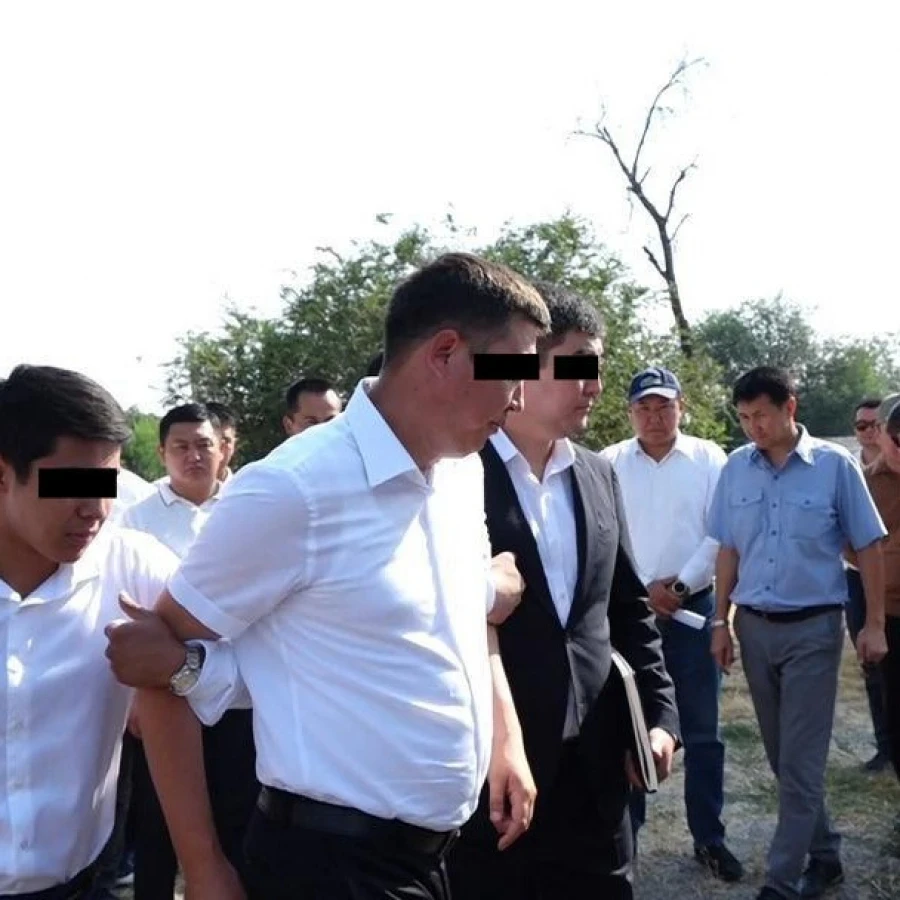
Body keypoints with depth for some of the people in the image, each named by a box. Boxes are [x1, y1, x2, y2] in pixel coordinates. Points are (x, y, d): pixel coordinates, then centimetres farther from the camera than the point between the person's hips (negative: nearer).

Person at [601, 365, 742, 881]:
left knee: (702, 730, 7)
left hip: (693, 608, 0)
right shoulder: (610, 463, 1)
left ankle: (710, 838, 19)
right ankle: (625, 828, 22)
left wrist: (678, 585, -10)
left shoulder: (709, 458, 0)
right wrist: (642, 591, -10)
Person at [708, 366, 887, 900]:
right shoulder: (736, 469, 1)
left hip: (813, 627, -4)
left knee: (800, 762, 0)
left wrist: (875, 624, -5)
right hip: (755, 627, 4)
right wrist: (721, 622, 7)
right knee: (785, 757, 15)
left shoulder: (835, 465, -8)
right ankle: (824, 854, 32)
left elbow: (868, 547, -2)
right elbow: (729, 552, 8)